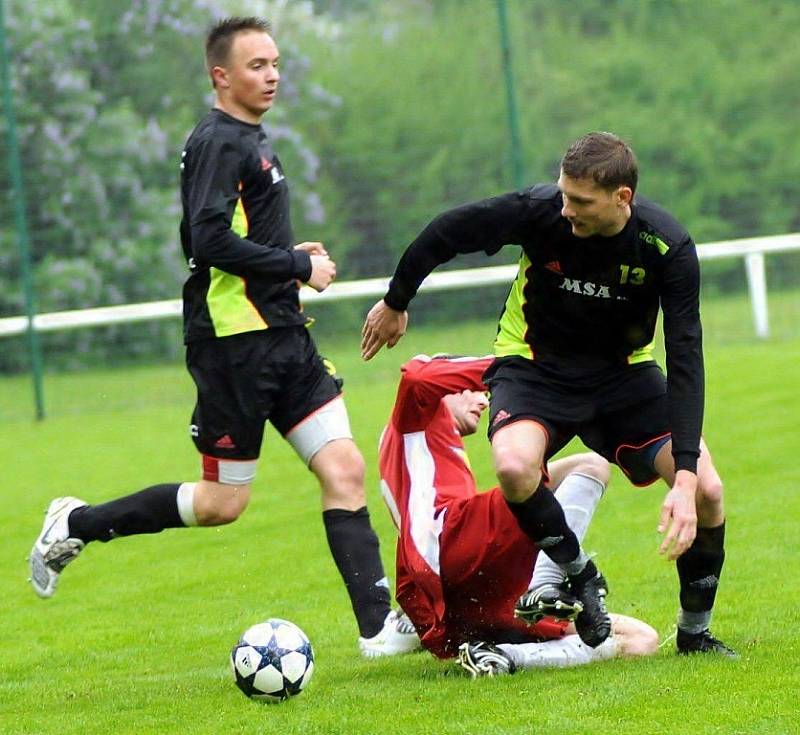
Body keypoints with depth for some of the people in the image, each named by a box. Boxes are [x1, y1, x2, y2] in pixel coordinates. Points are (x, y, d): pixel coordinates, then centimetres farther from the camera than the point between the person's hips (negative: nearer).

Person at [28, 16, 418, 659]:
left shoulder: (251, 141, 17)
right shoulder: (218, 142, -13)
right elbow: (209, 241, -23)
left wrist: (290, 256, 8)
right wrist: (298, 266, -16)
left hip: (282, 338, 9)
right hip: (233, 341, -9)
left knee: (344, 468, -1)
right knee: (223, 502, -2)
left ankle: (379, 626, -4)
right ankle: (75, 526, 14)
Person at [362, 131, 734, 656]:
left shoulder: (668, 247, -22)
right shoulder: (539, 210, -25)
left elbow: (685, 363, -23)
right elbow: (444, 234, -8)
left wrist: (686, 477, -32)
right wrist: (395, 303, 7)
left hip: (623, 372, 1)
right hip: (534, 366, -1)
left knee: (707, 490, -16)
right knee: (515, 469, -33)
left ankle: (694, 631, 8)